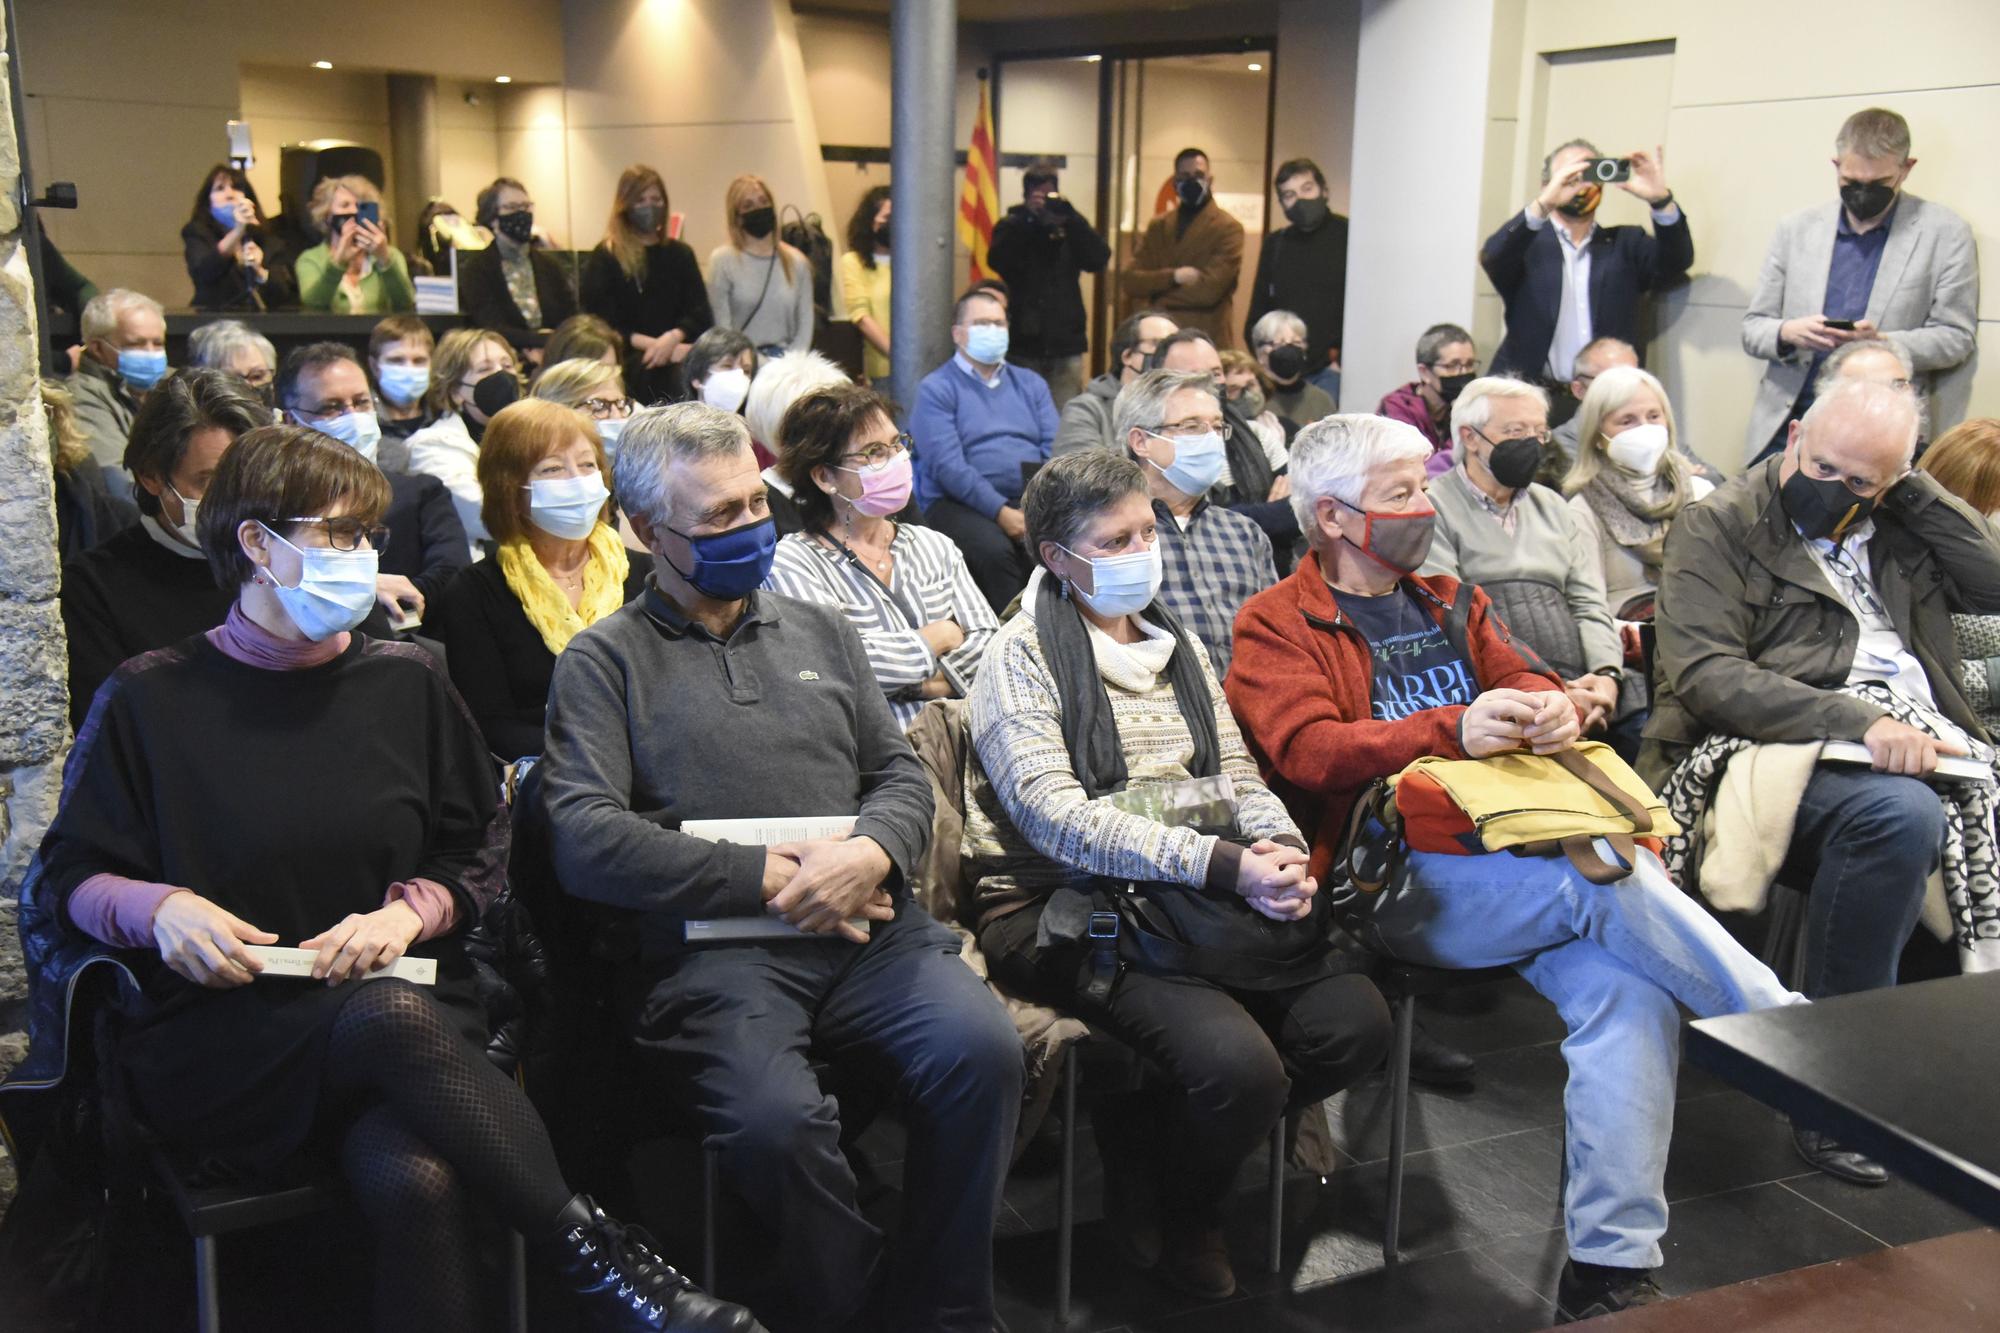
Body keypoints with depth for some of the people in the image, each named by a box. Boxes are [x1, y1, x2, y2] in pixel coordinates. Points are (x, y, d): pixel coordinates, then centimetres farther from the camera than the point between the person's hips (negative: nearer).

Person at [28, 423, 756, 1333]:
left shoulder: (404, 683, 12)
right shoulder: (150, 701, 5)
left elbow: (480, 848, 17)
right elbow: (62, 881, 9)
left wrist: (410, 912, -5)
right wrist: (159, 908, -13)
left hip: (398, 1002, 2)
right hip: (215, 1043, -2)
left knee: (417, 1181, -36)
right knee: (392, 1017, -37)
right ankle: (601, 1259, -30)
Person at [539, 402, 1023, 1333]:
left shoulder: (820, 631, 23)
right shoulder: (604, 661, 9)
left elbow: (901, 775, 19)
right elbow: (585, 840, -4)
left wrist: (870, 854, -6)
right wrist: (767, 879, -8)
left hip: (867, 929, 4)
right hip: (712, 949, -3)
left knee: (982, 1048, -26)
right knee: (776, 1117, -33)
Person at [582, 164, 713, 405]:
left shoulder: (680, 254, 20)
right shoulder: (604, 258, 9)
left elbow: (701, 315, 9)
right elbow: (602, 325, -1)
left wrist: (673, 338, -13)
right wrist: (655, 345, -13)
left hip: (677, 354, 3)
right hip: (628, 360, -3)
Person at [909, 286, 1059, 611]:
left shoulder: (1031, 385, 22)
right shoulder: (936, 389, 5)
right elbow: (947, 466, -8)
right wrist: (1001, 511, -20)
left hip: (1033, 500, 4)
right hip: (960, 503, -4)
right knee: (996, 551, -36)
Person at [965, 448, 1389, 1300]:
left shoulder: (1178, 645, 21)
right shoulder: (1023, 656, -2)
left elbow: (1238, 775, 17)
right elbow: (1056, 816, -15)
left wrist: (1280, 850, -8)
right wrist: (1220, 865, -23)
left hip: (1192, 906, 7)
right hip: (1065, 912, -7)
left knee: (1352, 1019, -17)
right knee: (1236, 1063, -29)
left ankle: (1150, 1135, 4)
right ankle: (1176, 1220, 4)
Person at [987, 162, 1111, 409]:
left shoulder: (1069, 228, 10)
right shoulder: (1012, 227, 7)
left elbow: (1099, 259, -6)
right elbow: (997, 261, -12)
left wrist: (1070, 217, -16)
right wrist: (1027, 216, -18)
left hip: (1066, 343, 1)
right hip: (1024, 343, -1)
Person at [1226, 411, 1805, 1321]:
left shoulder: (1448, 604, 27)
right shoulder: (1275, 625, 5)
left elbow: (1521, 674, 22)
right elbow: (1307, 751, -9)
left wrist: (1552, 704, -4)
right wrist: (1451, 730, -22)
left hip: (1512, 855, 6)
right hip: (1391, 882, -5)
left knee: (1629, 989, -23)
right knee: (1606, 875, -29)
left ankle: (1608, 1266, -21)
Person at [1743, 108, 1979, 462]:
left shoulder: (1945, 233, 3)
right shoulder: (1796, 229, 10)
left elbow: (1955, 338, 1)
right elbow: (1753, 329, 11)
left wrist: (1882, 342, -18)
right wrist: (1787, 333, -13)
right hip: (1788, 428, 2)